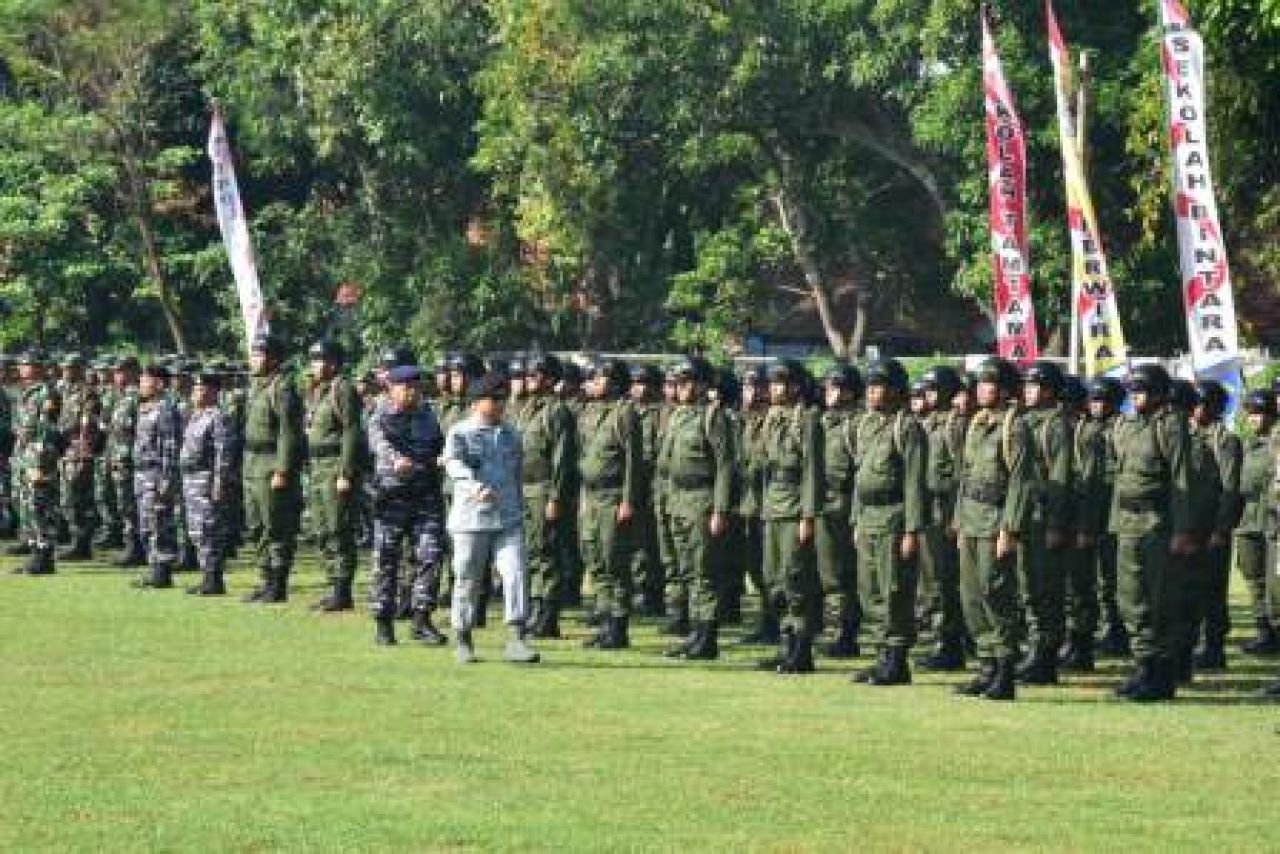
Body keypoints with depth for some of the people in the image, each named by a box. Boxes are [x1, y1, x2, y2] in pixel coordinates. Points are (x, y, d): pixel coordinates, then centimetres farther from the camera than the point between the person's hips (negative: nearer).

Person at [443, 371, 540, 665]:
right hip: (472, 519, -4)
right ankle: (463, 640, 18)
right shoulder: (460, 433, -3)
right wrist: (476, 487, -41)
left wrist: (519, 509, 19)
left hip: (509, 519, 4)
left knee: (515, 574, -11)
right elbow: (454, 463, -23)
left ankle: (516, 639, -15)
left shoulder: (511, 434, 14)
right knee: (468, 581, 4)